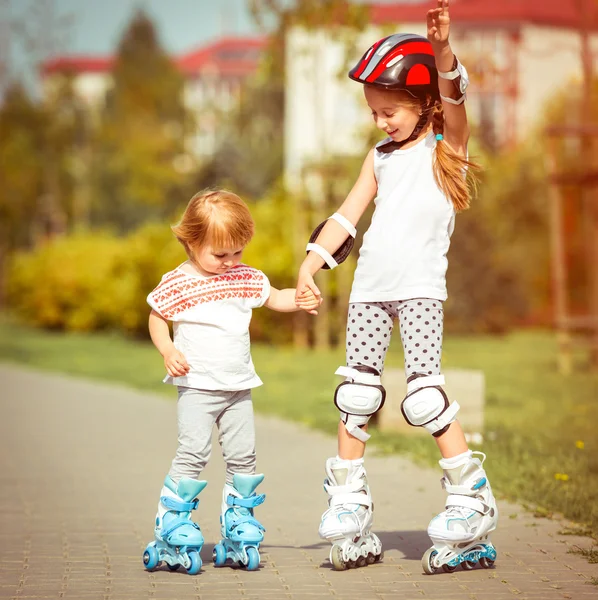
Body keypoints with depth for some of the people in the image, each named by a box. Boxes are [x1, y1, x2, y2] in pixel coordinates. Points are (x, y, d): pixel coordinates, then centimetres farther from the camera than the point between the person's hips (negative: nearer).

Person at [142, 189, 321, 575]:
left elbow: (273, 298, 21)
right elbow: (157, 319, 2)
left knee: (243, 456, 6)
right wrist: (167, 350, -15)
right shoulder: (177, 285, -6)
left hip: (239, 387, 5)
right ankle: (172, 522, -5)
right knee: (193, 452, -13)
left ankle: (239, 522, 18)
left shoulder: (246, 279, 7)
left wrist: (302, 300, 2)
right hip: (197, 385, -5)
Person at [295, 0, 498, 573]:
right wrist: (310, 263, 6)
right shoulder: (380, 157, 17)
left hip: (420, 286, -5)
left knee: (423, 391, -13)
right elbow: (347, 214, 16)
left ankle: (471, 498, -4)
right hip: (370, 287, 5)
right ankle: (347, 504, 15)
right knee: (356, 393, 6)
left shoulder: (447, 143, 3)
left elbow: (452, 93, -16)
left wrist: (441, 46, -34)